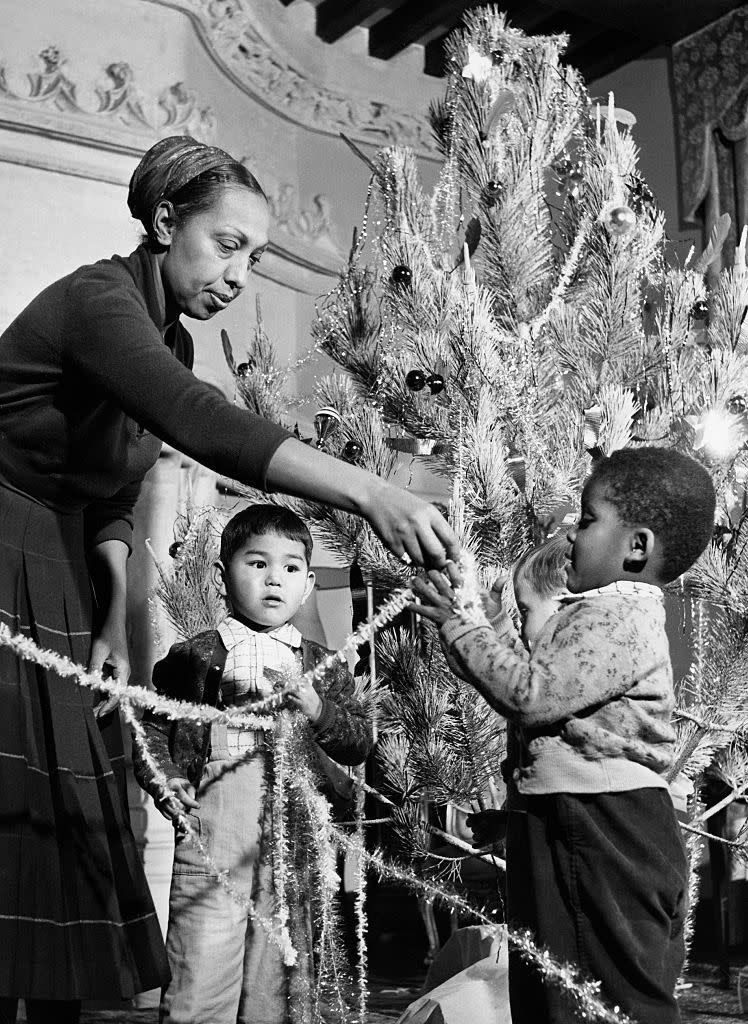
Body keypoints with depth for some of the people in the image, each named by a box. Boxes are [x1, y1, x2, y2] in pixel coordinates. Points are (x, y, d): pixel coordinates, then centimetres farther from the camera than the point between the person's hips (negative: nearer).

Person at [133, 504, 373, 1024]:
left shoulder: (323, 665, 12)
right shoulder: (192, 658, 6)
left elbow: (361, 744, 9)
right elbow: (153, 732, 9)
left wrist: (317, 709, -8)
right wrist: (163, 780, -9)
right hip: (214, 826, -2)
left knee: (280, 981, 9)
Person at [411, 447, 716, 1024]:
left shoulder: (616, 619, -18)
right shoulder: (606, 612, 16)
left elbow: (530, 696, -23)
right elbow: (545, 690, 16)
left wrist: (454, 623, -15)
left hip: (604, 831, -11)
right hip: (577, 824, 11)